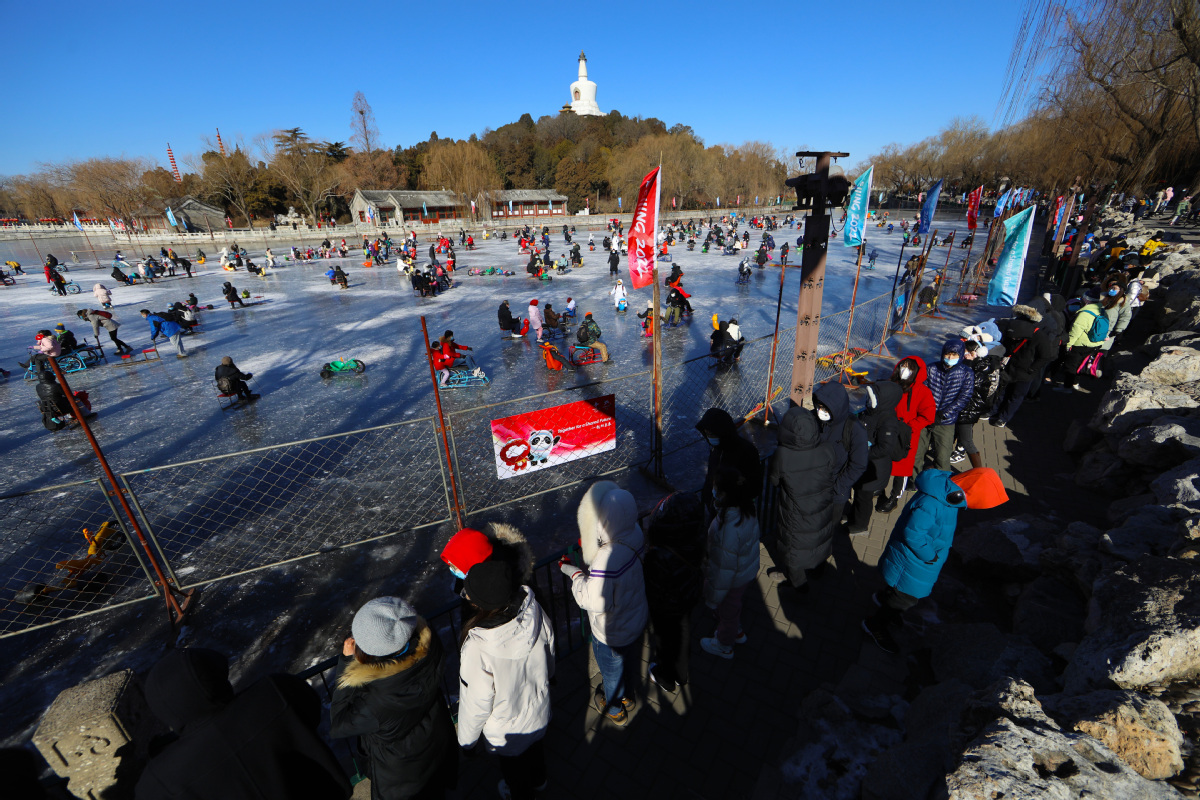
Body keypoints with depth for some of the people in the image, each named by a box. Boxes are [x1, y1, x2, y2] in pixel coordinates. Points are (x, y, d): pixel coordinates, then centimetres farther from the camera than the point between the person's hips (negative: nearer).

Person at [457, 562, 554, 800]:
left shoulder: (477, 648, -42)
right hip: (539, 712, 4)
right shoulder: (534, 610, -30)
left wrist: (466, 740, -3)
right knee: (534, 748, 36)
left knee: (513, 766, 30)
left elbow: (475, 704, -24)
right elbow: (550, 653, -9)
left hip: (505, 731, -4)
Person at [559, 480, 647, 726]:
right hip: (636, 619, 6)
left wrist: (574, 573, -19)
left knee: (611, 669, 27)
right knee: (627, 661, 34)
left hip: (612, 633, -6)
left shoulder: (606, 560, -44)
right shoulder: (634, 532, -21)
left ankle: (614, 709, 56)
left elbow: (595, 602, -31)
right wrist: (590, 545, -7)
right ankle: (624, 695, 63)